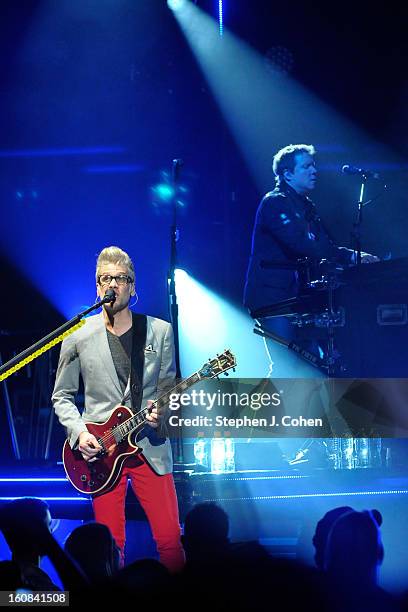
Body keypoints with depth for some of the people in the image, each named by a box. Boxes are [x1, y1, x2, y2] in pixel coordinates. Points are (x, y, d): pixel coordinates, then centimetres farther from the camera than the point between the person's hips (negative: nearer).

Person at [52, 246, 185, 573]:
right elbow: (62, 396, 8)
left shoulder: (160, 331, 3)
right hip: (100, 451, 0)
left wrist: (161, 413, -12)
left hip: (151, 446, 1)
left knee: (170, 539, -2)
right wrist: (79, 431, -8)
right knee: (111, 545, 3)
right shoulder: (78, 337, 0)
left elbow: (168, 387, 9)